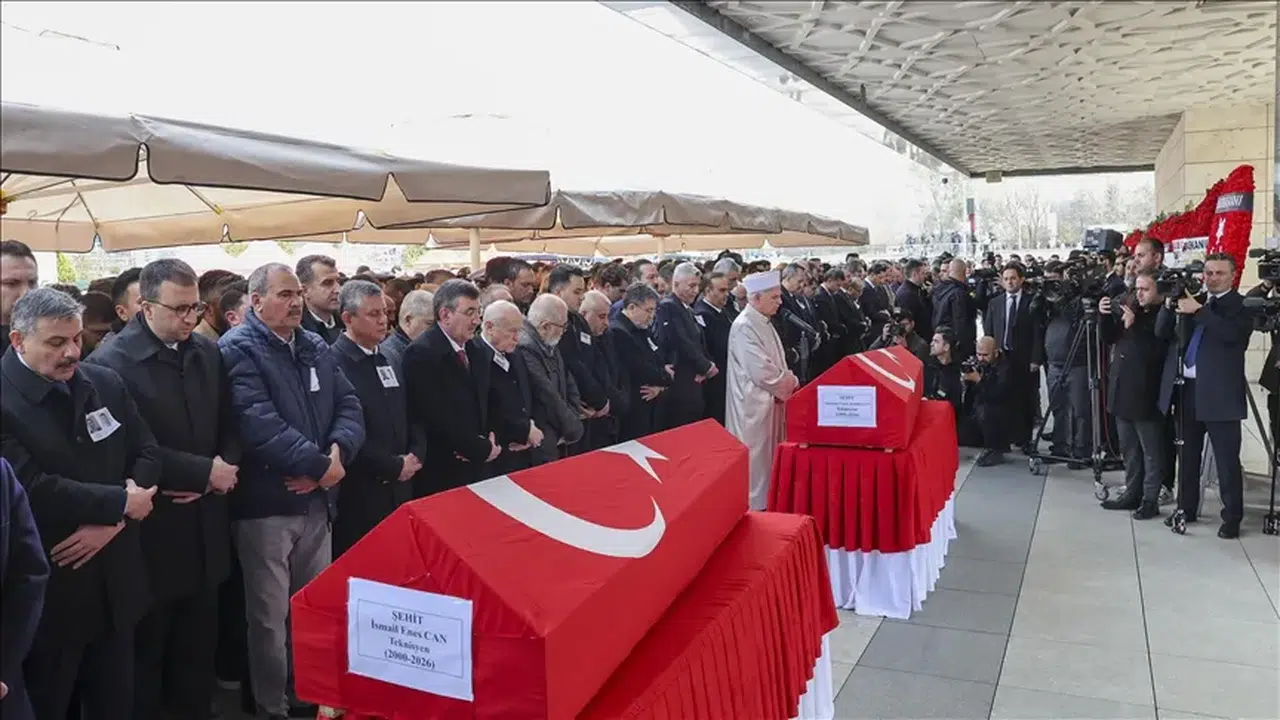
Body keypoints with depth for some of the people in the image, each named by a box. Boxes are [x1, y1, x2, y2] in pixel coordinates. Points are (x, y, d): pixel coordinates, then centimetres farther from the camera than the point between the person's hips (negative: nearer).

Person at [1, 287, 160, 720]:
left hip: (113, 583, 5)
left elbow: (147, 454, 3)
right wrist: (120, 503, -16)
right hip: (44, 593, -5)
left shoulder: (106, 384, 4)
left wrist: (111, 522, -11)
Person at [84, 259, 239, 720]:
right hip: (151, 533, -5)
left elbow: (229, 427, 10)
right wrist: (204, 471, -17)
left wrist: (221, 471, -9)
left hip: (204, 528, 5)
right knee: (145, 654, 13)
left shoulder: (209, 353, 6)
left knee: (199, 649, 17)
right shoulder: (113, 362, -13)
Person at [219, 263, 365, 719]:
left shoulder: (316, 347, 11)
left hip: (317, 499, 7)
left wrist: (337, 452, -15)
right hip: (265, 504, -6)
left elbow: (348, 405, 5)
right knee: (270, 616, 6)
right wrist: (319, 464, -20)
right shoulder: (238, 349, -11)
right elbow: (259, 423, -24)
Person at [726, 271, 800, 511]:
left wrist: (789, 380, -3)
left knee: (768, 457, 17)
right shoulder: (744, 326, -20)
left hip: (770, 401, 9)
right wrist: (790, 383, -12)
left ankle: (765, 504, 29)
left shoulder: (764, 322, 10)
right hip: (754, 405, -9)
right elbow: (761, 370, -27)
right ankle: (754, 508, 13)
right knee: (755, 460, 1)